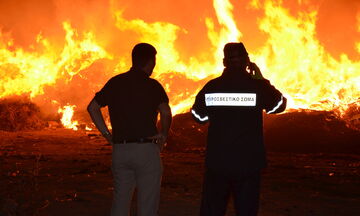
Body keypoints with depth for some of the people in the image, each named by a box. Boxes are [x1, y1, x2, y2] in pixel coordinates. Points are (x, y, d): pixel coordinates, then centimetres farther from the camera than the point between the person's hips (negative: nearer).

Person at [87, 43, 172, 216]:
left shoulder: (115, 82, 8)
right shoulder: (152, 85, -5)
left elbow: (92, 107, 7)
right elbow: (166, 112, -19)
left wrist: (107, 134, 8)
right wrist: (164, 135, -3)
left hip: (119, 149, 4)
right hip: (146, 149, -4)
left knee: (120, 202, 14)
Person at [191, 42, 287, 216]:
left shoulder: (211, 86, -4)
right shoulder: (258, 86, -9)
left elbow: (199, 116, 8)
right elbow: (280, 104, 9)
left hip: (217, 162, 1)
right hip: (248, 162, -1)